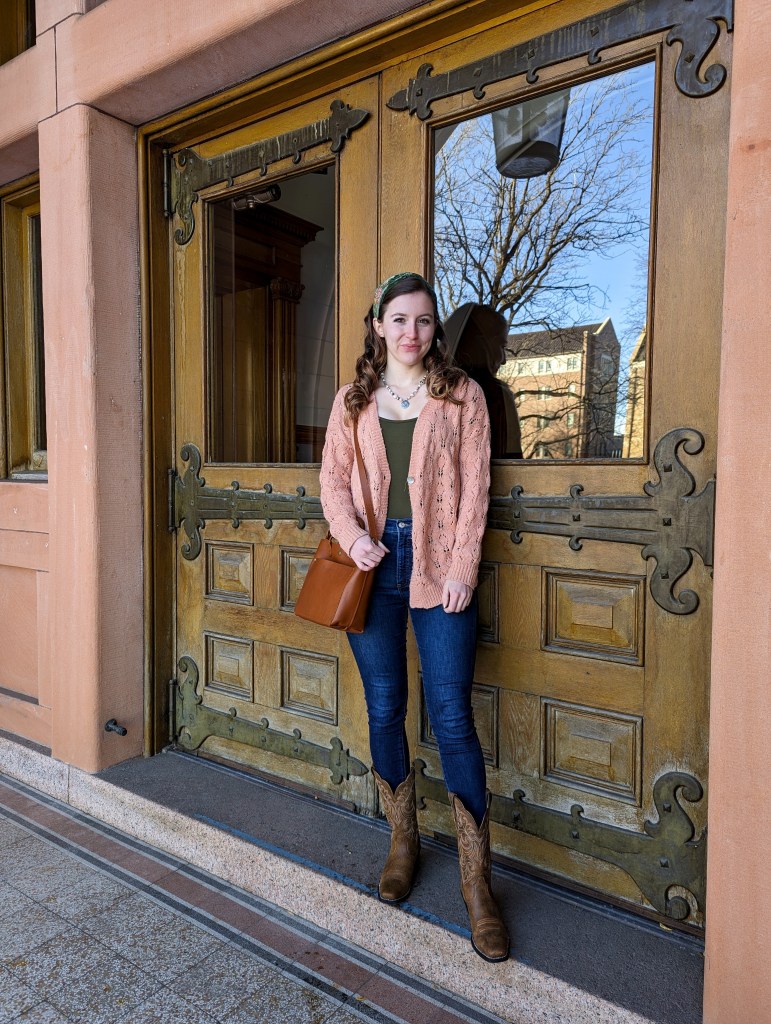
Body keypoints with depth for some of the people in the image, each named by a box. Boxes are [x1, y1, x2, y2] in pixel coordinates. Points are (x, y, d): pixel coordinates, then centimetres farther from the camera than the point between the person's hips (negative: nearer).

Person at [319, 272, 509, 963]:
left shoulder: (461, 395, 5)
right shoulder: (353, 400, 12)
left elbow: (474, 487, -1)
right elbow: (333, 478, 8)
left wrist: (461, 569, -9)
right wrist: (352, 538, -9)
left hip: (438, 568, -2)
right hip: (373, 566, 3)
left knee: (452, 716, -3)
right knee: (384, 710, 11)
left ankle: (477, 884, 11)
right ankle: (403, 842, 32)